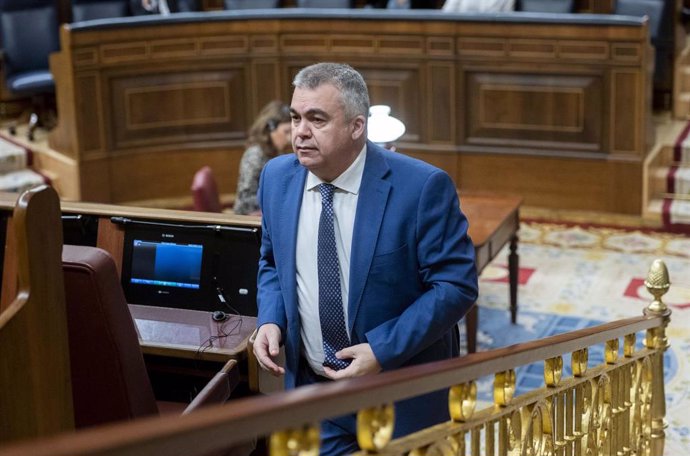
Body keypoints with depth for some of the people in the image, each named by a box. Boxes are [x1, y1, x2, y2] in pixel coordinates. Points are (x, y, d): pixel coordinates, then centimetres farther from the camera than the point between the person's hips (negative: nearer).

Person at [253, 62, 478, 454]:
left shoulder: (422, 186, -18)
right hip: (312, 391, 4)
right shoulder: (277, 177, -2)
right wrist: (271, 320, -6)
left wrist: (383, 350, -23)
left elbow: (457, 285, -16)